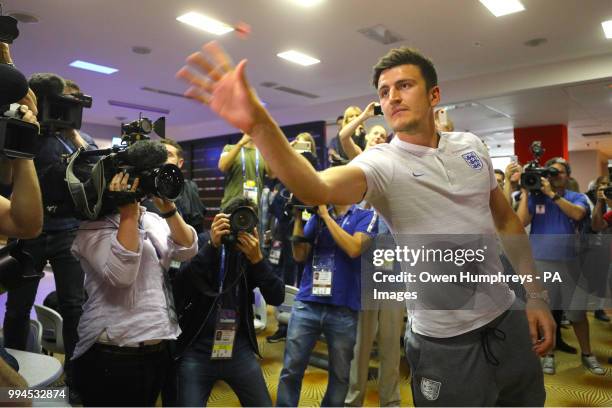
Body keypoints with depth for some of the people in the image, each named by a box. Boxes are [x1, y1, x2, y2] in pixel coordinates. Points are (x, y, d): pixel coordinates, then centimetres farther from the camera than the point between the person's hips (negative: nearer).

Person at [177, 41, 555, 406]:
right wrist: (257, 124, -54)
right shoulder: (380, 164, -16)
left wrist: (536, 296, 8)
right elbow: (318, 189, -38)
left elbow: (507, 220, 11)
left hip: (507, 320, 6)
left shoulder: (471, 145, 1)